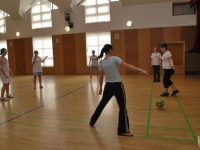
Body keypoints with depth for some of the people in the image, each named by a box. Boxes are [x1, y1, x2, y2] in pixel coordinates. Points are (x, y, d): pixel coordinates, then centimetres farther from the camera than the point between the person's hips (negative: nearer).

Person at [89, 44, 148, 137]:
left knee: (102, 103, 23)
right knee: (122, 107, 5)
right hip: (117, 85, -5)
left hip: (108, 86, 6)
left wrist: (100, 88, 20)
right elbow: (127, 66, -20)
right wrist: (141, 70, -19)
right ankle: (123, 130, 10)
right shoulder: (114, 58, -12)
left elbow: (101, 77, 8)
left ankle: (92, 121, 39)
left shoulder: (101, 63, 3)